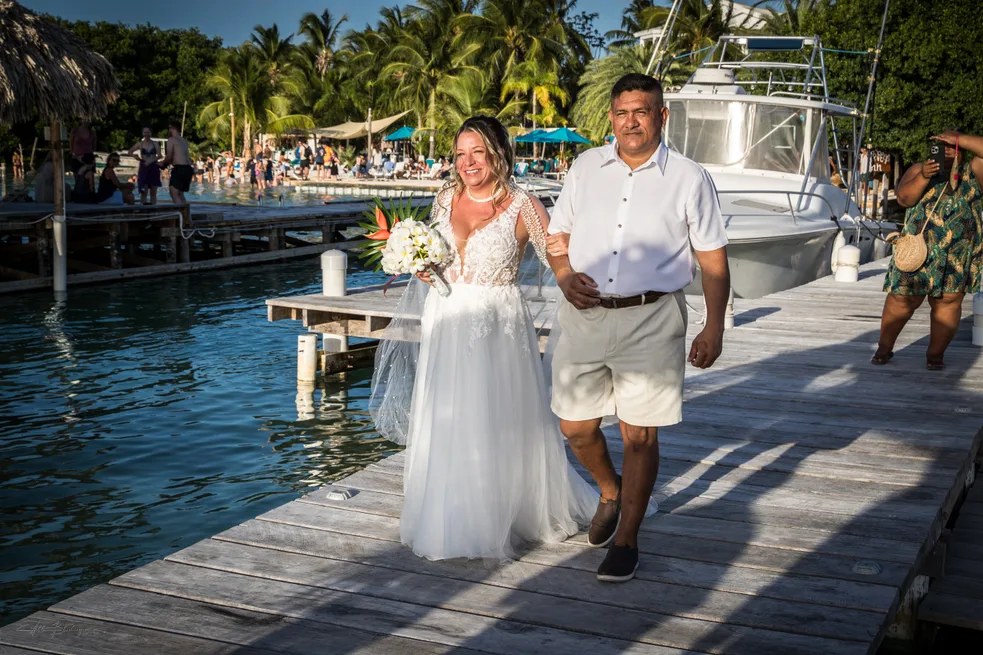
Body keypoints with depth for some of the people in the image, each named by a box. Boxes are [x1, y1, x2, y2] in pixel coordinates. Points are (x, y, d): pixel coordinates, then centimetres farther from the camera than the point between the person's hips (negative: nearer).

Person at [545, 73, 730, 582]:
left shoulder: (689, 179, 0)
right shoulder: (586, 167, 8)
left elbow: (713, 259, 1)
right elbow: (559, 231, 17)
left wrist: (714, 328, -5)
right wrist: (563, 274, -4)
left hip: (650, 320, -3)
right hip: (584, 316, 3)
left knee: (639, 434, 1)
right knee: (575, 427, 8)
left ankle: (625, 540, 18)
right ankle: (611, 493, 40)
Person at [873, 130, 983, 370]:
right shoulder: (919, 170, 8)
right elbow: (904, 198, -5)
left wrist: (957, 139, -8)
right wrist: (923, 177, -20)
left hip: (958, 255, 1)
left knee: (948, 301, 1)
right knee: (902, 298, -1)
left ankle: (936, 353, 10)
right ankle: (884, 348, 12)